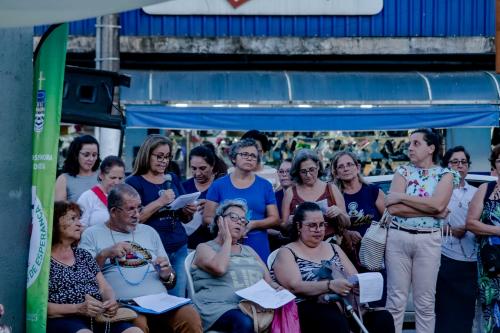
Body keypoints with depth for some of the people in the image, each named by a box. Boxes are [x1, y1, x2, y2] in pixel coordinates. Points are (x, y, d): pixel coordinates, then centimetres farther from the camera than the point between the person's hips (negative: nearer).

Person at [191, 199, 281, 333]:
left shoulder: (249, 251, 27)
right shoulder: (204, 248, 10)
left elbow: (269, 281, 24)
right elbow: (219, 269, -12)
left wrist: (279, 289, 0)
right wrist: (227, 239, 3)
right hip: (219, 307, -5)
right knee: (245, 322, -39)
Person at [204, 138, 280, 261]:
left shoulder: (265, 185, 9)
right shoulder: (219, 185, 6)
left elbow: (275, 219, 8)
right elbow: (207, 218, 5)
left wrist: (253, 224, -11)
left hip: (258, 248, 1)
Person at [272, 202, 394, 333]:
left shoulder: (334, 248, 24)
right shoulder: (287, 253, 7)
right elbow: (294, 286, -10)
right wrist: (330, 285, -25)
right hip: (310, 308, -5)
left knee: (383, 318, -24)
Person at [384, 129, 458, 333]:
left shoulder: (445, 174, 3)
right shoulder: (403, 171, 6)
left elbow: (438, 204, -16)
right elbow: (393, 208, -8)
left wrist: (401, 196, -11)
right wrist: (431, 211, -11)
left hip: (428, 241, -1)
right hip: (397, 238, 1)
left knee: (425, 302, 4)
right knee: (395, 300, 1)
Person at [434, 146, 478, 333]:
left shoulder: (476, 193, 14)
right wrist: (449, 230, -14)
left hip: (471, 261, 4)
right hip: (446, 259, -3)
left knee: (467, 309, 6)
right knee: (446, 309, -2)